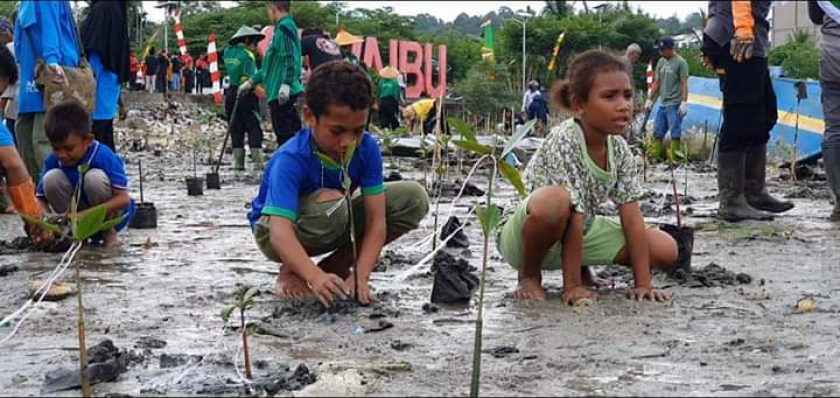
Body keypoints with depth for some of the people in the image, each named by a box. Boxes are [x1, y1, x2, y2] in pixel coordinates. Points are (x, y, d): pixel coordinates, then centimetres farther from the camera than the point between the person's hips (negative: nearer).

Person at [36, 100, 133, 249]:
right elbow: (40, 198, -8)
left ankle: (108, 232, -9)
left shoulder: (103, 156, -25)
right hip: (75, 214, 3)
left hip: (111, 213, -3)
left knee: (94, 177, -32)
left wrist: (85, 215, -39)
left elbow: (124, 198, -30)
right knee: (51, 178, -20)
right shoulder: (53, 161, -12)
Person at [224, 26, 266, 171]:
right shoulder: (247, 55, -11)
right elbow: (250, 77, -17)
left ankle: (238, 162, 8)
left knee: (236, 129, 10)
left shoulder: (228, 52, 7)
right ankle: (257, 162, -10)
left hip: (230, 93, 6)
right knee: (254, 129, -3)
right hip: (246, 95, -6)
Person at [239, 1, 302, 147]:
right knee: (290, 134, 9)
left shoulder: (285, 27, -8)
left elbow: (290, 58, -20)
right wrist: (252, 81, 31)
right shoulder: (283, 28, 21)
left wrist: (286, 84, -28)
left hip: (282, 93, -9)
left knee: (285, 135, -9)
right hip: (278, 92, 10)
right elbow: (273, 64, 28)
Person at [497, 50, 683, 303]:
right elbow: (573, 218, -30)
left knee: (667, 250, -5)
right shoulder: (563, 141, -28)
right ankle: (529, 276, -12)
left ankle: (581, 267, 15)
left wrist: (643, 284, -15)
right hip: (529, 237, -7)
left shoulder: (619, 149, -6)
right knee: (555, 200, -41)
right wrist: (572, 287, -29)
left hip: (582, 233, 7)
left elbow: (632, 217, -8)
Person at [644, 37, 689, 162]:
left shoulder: (680, 62, -8)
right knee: (657, 132, 10)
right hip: (663, 104, 8)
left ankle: (673, 159, -5)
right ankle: (653, 157, 15)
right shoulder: (661, 62, 13)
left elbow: (684, 84, -12)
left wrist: (684, 102, -19)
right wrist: (650, 100, 18)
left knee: (675, 132, -6)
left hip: (674, 104, -8)